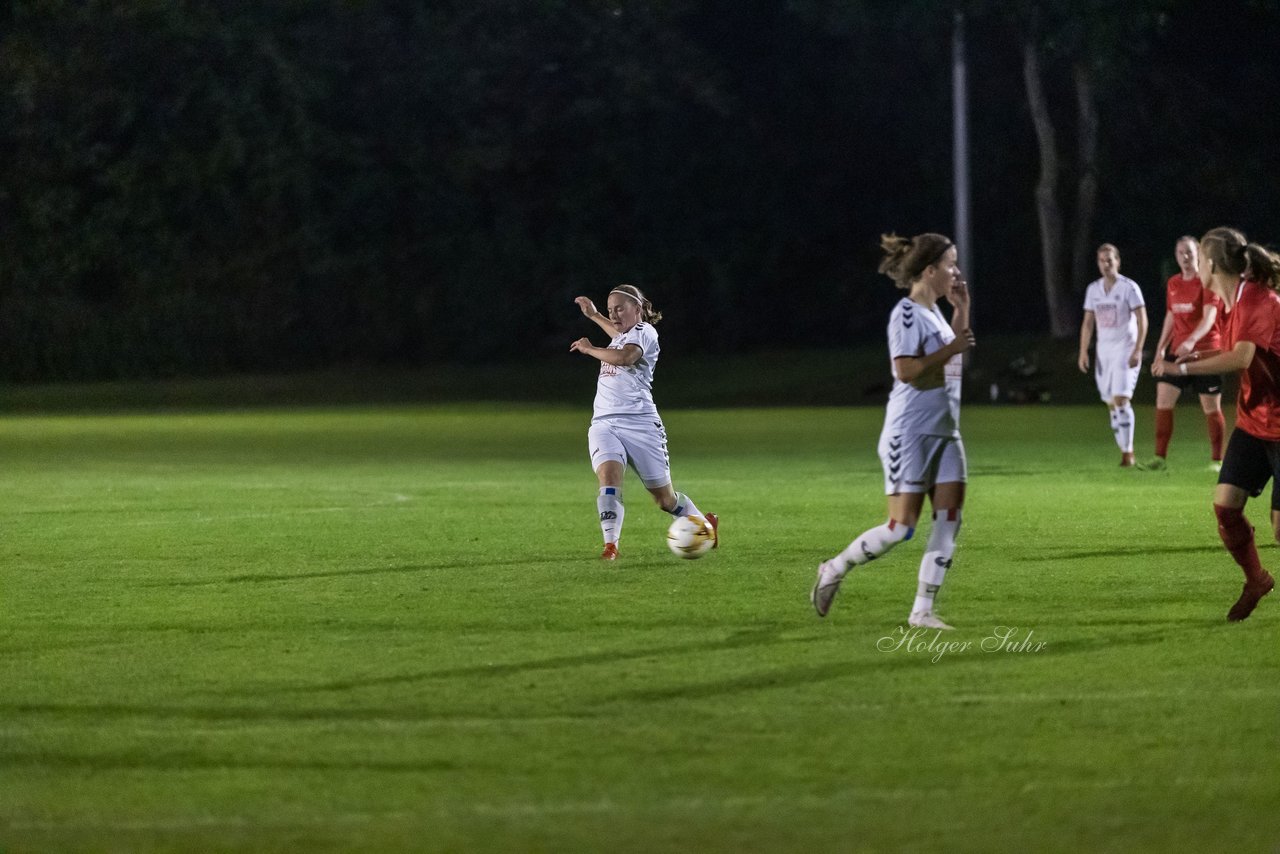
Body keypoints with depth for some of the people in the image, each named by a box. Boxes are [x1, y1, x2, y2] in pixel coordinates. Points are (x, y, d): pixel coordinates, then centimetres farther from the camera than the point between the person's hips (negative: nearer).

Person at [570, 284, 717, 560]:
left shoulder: (645, 331, -4)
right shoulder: (625, 335, 20)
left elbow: (626, 355, -26)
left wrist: (590, 349, -13)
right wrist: (594, 315, 51)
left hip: (640, 424, -6)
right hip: (604, 424, 6)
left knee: (664, 498, 3)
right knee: (609, 476, -25)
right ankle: (610, 545, -35)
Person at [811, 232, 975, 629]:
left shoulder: (934, 313, 15)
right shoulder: (907, 313, -13)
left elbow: (954, 361, 31)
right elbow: (906, 369, -23)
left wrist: (962, 312, 19)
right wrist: (951, 348, -18)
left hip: (944, 432, 9)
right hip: (910, 433, -9)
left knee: (950, 518, -3)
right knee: (901, 527, -9)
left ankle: (923, 610, 0)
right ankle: (834, 571, 12)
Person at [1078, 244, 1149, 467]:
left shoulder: (1129, 287, -7)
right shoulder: (1093, 289, 10)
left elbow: (1142, 320, -9)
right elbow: (1088, 322, 15)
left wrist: (1137, 350, -16)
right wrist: (1083, 352, 9)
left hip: (1125, 350, -6)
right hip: (1104, 350, 6)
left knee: (1121, 400, -16)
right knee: (1111, 404, 6)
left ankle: (1127, 452, -13)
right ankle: (1125, 450, 15)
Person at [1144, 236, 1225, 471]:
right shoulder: (1173, 283, 11)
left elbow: (1209, 317, -21)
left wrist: (1192, 340, -37)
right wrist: (1160, 350, 18)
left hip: (1205, 351, -5)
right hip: (1178, 352, 5)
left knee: (1211, 408, 1)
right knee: (1163, 399, -5)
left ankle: (1216, 460, 12)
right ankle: (1160, 458, -2)